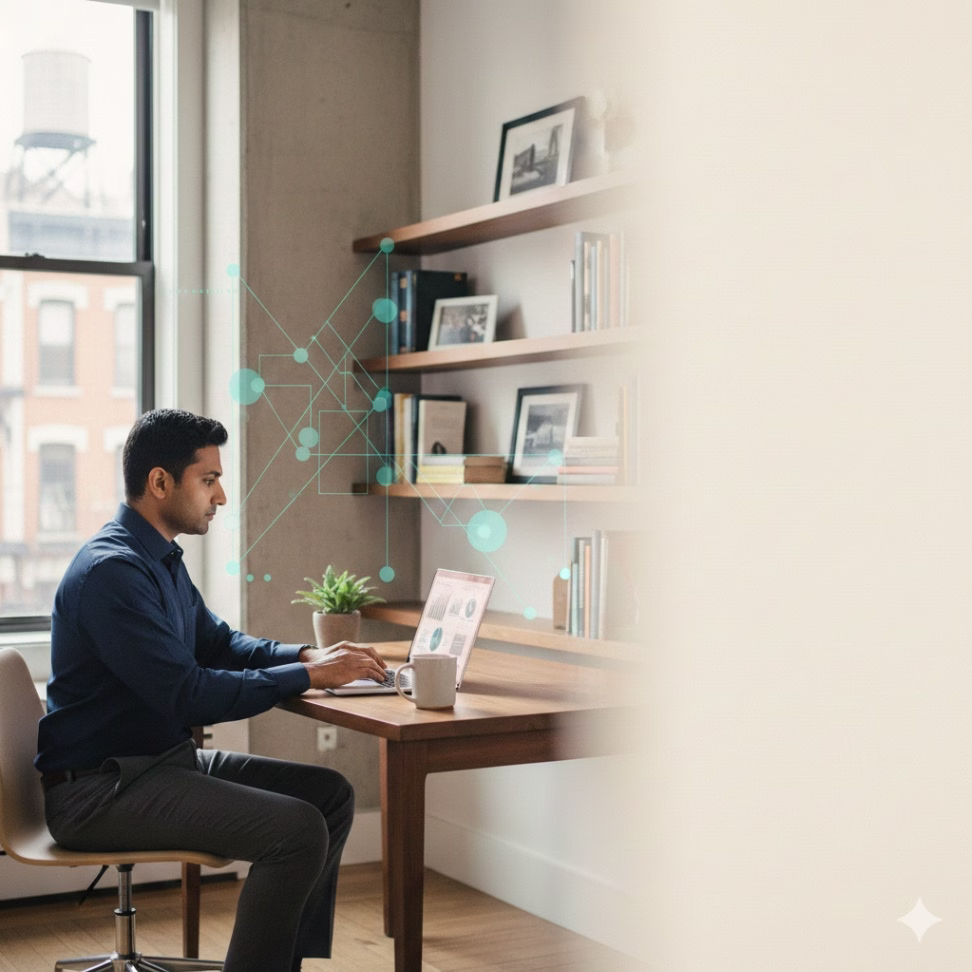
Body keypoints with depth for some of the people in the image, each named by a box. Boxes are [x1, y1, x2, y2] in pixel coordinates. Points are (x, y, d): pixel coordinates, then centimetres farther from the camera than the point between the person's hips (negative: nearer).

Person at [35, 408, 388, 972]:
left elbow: (219, 643, 22)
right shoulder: (112, 570, -20)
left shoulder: (161, 559, 12)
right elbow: (189, 694, -24)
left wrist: (308, 655, 5)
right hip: (98, 791, -10)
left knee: (331, 794, 4)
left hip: (166, 760, 10)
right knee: (297, 829, -23)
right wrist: (307, 676, -17)